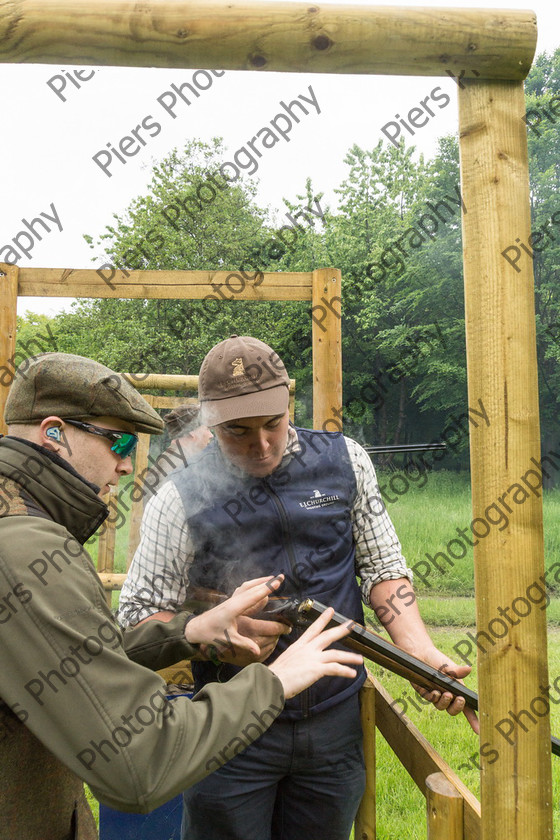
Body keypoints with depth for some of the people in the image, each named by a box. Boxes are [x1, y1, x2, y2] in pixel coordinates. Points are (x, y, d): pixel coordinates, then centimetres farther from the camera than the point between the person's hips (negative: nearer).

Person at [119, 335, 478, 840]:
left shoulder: (345, 462, 0)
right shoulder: (182, 500, -8)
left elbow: (383, 567, 3)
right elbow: (140, 613, -5)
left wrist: (423, 653, -11)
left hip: (336, 722, 3)